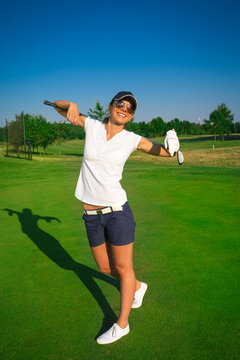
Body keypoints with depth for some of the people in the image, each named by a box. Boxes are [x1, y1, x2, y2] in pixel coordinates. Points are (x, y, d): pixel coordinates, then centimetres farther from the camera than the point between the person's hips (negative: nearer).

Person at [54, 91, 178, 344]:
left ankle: (122, 324, 32)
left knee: (123, 268, 9)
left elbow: (166, 152, 3)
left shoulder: (133, 140, -4)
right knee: (105, 267, 19)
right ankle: (138, 287, 49)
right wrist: (72, 105, -12)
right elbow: (58, 105, 12)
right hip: (91, 216, 4)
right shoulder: (91, 126, 1)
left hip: (117, 211, -3)